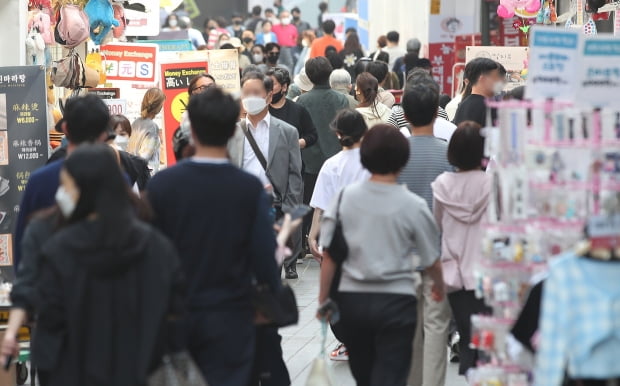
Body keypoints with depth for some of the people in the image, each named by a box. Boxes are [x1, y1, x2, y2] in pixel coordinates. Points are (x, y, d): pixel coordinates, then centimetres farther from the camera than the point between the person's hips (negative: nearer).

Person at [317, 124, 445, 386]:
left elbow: (328, 254, -4)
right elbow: (431, 261, 2)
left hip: (351, 298, 3)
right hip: (396, 300, -3)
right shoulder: (413, 205, -8)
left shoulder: (345, 197, -4)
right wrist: (439, 287, 22)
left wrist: (323, 300, 6)